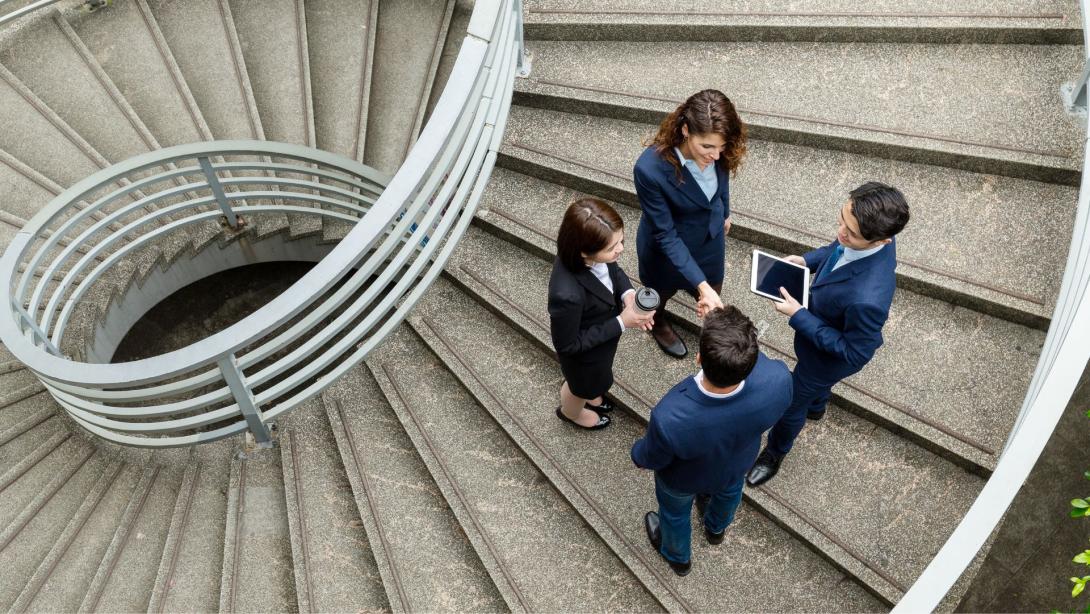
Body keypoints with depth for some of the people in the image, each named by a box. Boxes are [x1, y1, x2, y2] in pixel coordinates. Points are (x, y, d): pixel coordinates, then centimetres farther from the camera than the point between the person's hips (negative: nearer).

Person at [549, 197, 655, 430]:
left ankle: (582, 392, 71)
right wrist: (621, 323, -30)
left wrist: (627, 293, -23)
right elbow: (568, 345, -28)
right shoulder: (567, 294, -47)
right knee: (585, 386, 30)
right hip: (585, 353, -5)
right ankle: (571, 412, 65)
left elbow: (613, 270, -3)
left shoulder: (595, 255, -29)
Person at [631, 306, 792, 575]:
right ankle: (716, 528, 72)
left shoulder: (669, 418, -47)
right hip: (738, 464, 3)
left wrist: (637, 454, 0)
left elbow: (653, 459, -22)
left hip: (683, 479, -3)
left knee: (675, 512, 33)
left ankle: (678, 557, 65)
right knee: (729, 491, 39)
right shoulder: (779, 380, -41)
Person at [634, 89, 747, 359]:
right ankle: (657, 323, 64)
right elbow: (665, 235, -32)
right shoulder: (650, 169, -42)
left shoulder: (717, 153, -28)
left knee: (713, 298, 26)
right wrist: (701, 285, -36)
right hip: (669, 242, -3)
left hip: (711, 235, 3)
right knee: (664, 290, 29)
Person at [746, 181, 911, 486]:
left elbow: (854, 352, -31)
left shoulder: (867, 298, -50)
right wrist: (807, 260, -15)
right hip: (825, 326, 6)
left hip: (832, 354, -6)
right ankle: (816, 406, 73)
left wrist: (798, 317, -31)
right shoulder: (865, 235, -28)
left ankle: (775, 452, 56)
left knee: (793, 401, 23)